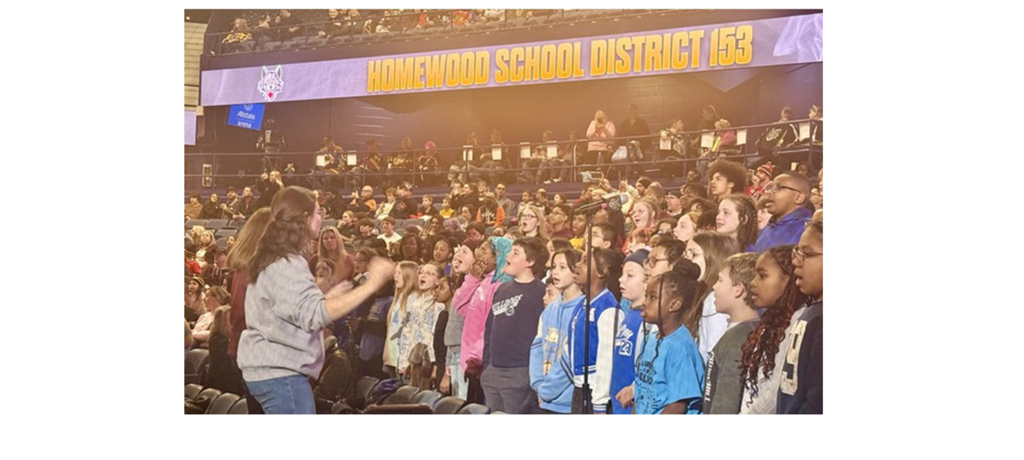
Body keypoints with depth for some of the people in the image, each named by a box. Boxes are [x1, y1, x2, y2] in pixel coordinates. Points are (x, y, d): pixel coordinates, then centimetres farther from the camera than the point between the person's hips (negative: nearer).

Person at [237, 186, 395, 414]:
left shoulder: (273, 260, 14)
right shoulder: (286, 264, -18)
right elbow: (315, 314, -28)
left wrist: (328, 298, 16)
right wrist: (371, 284, -28)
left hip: (274, 369, 11)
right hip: (280, 372, -11)